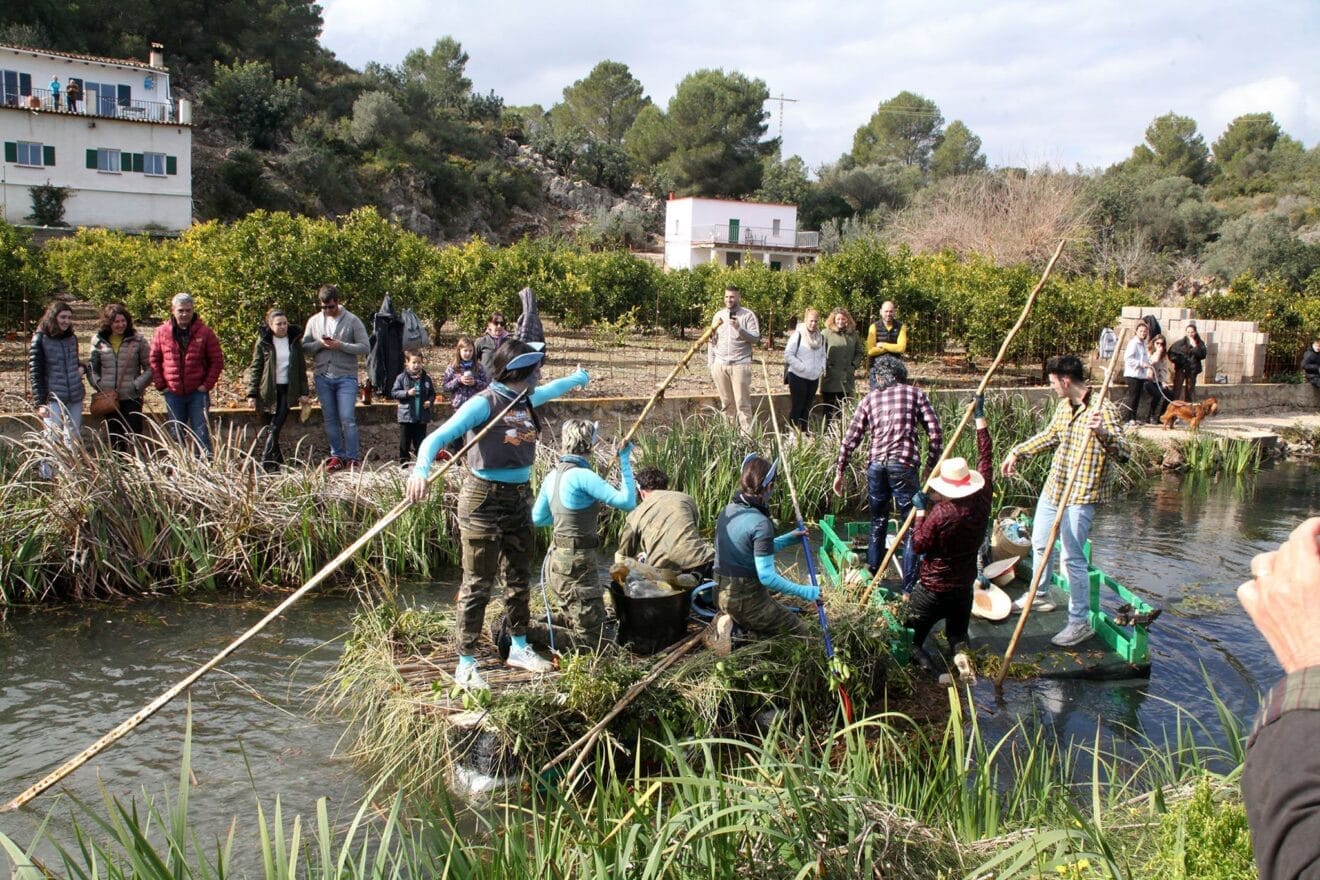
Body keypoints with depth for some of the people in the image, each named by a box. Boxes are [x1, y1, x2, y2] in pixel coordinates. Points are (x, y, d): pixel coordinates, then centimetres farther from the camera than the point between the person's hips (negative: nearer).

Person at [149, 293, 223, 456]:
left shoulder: (205, 332, -2)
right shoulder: (162, 332, 3)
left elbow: (217, 361, -1)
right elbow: (154, 360, 8)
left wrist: (207, 384, -7)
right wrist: (161, 385, 0)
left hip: (198, 392, -2)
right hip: (173, 393, 2)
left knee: (202, 435, -2)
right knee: (175, 437, 10)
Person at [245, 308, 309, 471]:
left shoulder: (294, 340, 6)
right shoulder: (263, 342, 0)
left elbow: (301, 367, 10)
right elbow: (255, 368, 0)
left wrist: (304, 391, 5)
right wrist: (252, 393, -6)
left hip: (287, 390, 0)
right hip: (268, 391, 0)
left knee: (275, 428, -10)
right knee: (268, 430, 2)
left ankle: (265, 464, -13)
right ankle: (278, 461, 13)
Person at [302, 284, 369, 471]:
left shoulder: (353, 321, -2)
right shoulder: (314, 321, 9)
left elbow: (365, 347, -6)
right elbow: (305, 346, 9)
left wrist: (341, 345, -16)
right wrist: (320, 344, -11)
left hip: (346, 377, -4)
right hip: (322, 377, 4)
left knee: (347, 419, -8)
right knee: (330, 420, 9)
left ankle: (353, 458, -1)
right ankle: (337, 456, 17)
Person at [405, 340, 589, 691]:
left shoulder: (526, 399, 6)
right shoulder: (485, 403, -17)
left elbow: (552, 389, 30)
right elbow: (438, 437, -25)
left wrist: (577, 377, 49)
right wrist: (421, 470, -43)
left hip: (519, 498, 8)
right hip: (485, 500, -8)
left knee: (519, 577, 18)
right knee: (478, 584, -2)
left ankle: (519, 648, 34)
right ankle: (466, 664, 7)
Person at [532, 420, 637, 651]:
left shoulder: (553, 476, 7)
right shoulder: (582, 476, -18)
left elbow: (537, 518, 18)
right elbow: (628, 501, -23)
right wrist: (625, 461, -14)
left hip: (558, 560, 9)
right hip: (577, 562, -9)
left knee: (567, 624, 23)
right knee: (592, 642, -1)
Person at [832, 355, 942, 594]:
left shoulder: (870, 399, 16)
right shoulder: (915, 395, 11)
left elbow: (850, 438, 11)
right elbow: (935, 432, 1)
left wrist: (840, 471, 16)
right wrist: (933, 466, 8)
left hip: (876, 464, 3)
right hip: (904, 464, -3)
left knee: (877, 523, 20)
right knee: (911, 528, 3)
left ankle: (871, 577, 27)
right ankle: (909, 588, 2)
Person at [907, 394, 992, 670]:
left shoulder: (940, 513, -24)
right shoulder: (982, 502, -9)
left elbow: (918, 546, -13)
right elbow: (985, 460, 2)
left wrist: (920, 511, -7)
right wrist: (980, 417, 10)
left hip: (932, 590, -5)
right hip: (964, 588, 5)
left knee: (911, 635, 11)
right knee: (957, 634, 21)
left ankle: (915, 651, -20)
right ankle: (960, 650, -10)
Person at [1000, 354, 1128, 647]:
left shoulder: (1104, 409, -20)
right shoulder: (1064, 406, 6)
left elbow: (1122, 452, -28)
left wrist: (1102, 432, -46)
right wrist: (1017, 452, 24)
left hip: (1081, 496, -9)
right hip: (1053, 488, 9)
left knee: (1073, 557, -9)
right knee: (1039, 543, 22)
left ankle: (1080, 622, 0)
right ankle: (1040, 595, 43)